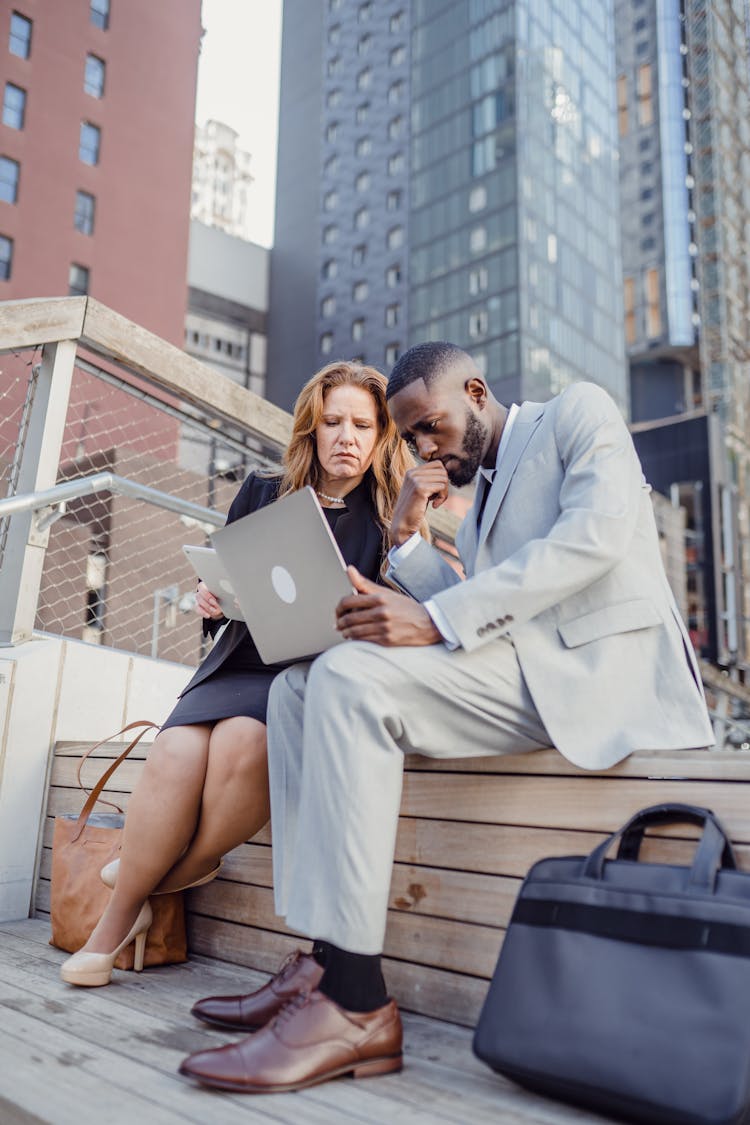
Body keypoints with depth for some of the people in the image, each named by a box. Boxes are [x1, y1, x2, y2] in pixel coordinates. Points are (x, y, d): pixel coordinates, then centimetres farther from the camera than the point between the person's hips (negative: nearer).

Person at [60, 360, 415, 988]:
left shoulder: (391, 515, 9)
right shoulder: (263, 494, 17)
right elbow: (221, 587, 19)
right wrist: (210, 601, -3)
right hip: (242, 663, 3)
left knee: (243, 742, -34)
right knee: (176, 753, -28)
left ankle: (170, 878, -7)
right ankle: (120, 915, -5)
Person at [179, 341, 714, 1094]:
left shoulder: (577, 413, 7)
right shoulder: (477, 509, 28)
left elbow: (594, 535, -14)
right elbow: (462, 623, 17)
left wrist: (438, 620, -22)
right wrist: (408, 539, 5)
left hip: (598, 667, -8)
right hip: (516, 673, 9)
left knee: (351, 678, -27)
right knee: (299, 687, -2)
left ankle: (358, 1008, -23)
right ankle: (323, 960, -8)